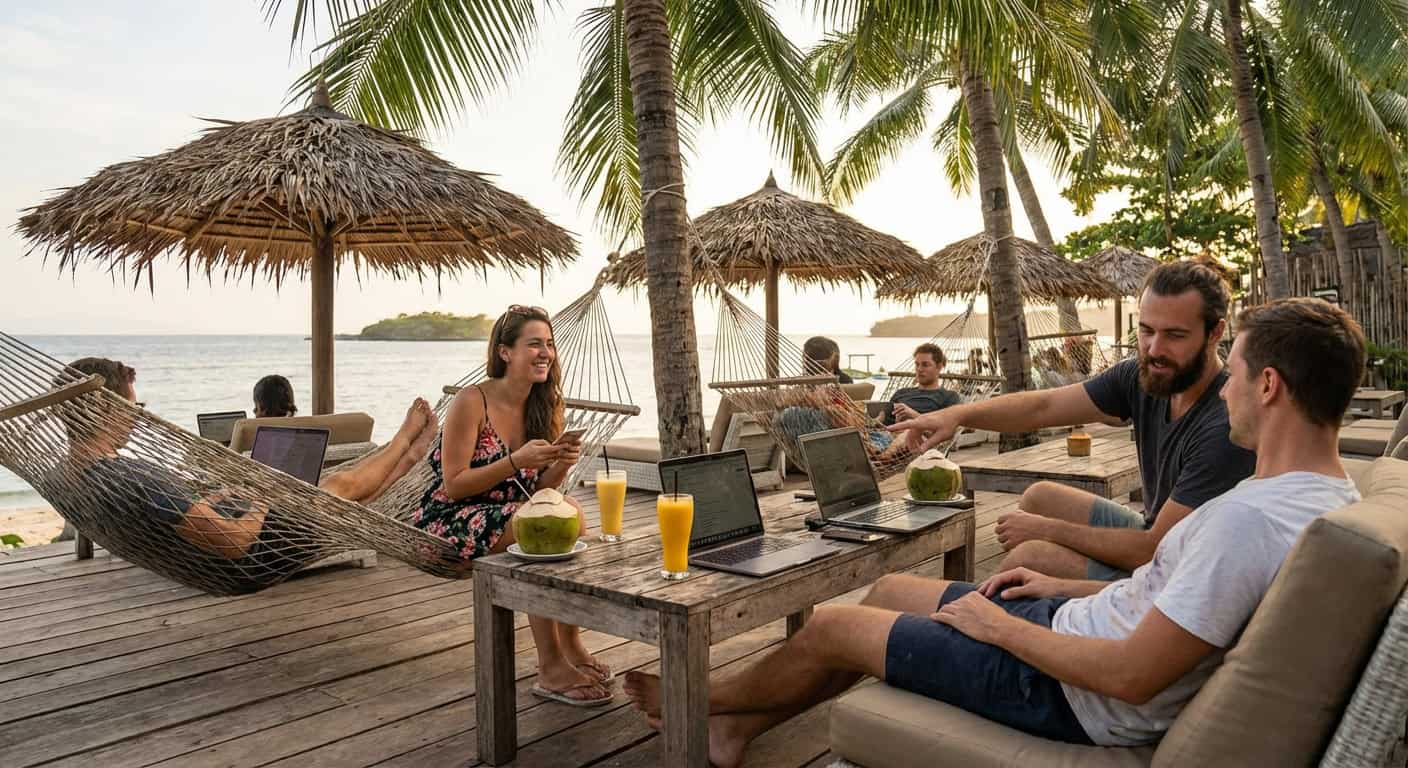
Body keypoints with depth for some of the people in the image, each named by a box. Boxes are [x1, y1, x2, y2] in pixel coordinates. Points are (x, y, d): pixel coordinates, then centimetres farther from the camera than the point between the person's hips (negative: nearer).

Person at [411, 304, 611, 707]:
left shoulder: (544, 407, 4)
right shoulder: (472, 402, -15)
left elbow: (538, 490, 7)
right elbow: (453, 485, -16)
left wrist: (561, 464, -15)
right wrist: (517, 460, -26)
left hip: (507, 518, 6)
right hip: (449, 523, -6)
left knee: (570, 509, -23)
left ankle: (571, 646, -15)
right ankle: (551, 669, -23)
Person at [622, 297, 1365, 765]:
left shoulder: (1250, 518, -31)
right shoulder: (1328, 496, 3)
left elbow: (1132, 676, -30)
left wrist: (997, 624, -16)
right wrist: (1070, 589, 10)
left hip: (1075, 699, -9)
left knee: (830, 627, 2)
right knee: (890, 589, 17)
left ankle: (707, 697, 33)